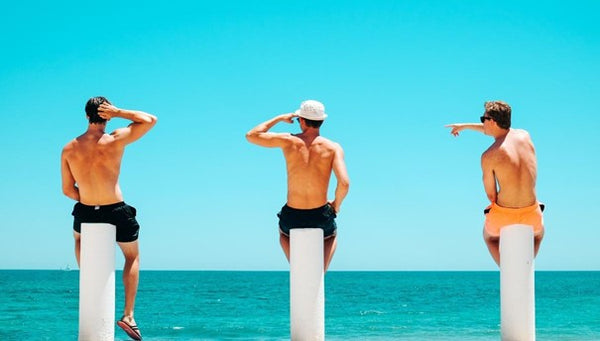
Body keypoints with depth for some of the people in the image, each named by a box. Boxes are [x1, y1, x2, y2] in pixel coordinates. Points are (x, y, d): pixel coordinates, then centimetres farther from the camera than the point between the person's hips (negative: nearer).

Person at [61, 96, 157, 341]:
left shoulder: (69, 150, -8)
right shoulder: (115, 141, -18)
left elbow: (68, 190, 0)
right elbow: (150, 120, -8)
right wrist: (118, 112, -10)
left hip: (86, 212, 2)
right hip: (117, 213, -2)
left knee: (79, 236, 40)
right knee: (133, 257, 22)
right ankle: (128, 315, 13)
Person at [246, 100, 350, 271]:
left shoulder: (288, 141, -8)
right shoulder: (333, 147, -9)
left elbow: (251, 135, 5)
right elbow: (344, 183, -20)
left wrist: (279, 118, 14)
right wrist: (336, 205, 0)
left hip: (292, 218, 1)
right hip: (321, 218, -1)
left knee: (285, 233, 39)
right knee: (331, 235, 37)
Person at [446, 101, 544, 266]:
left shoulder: (488, 156, -15)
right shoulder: (525, 136, 0)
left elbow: (491, 194, -4)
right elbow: (497, 129, 22)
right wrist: (466, 126, 32)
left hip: (503, 215, -3)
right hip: (531, 214, 3)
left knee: (489, 235, 35)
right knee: (538, 233, 41)